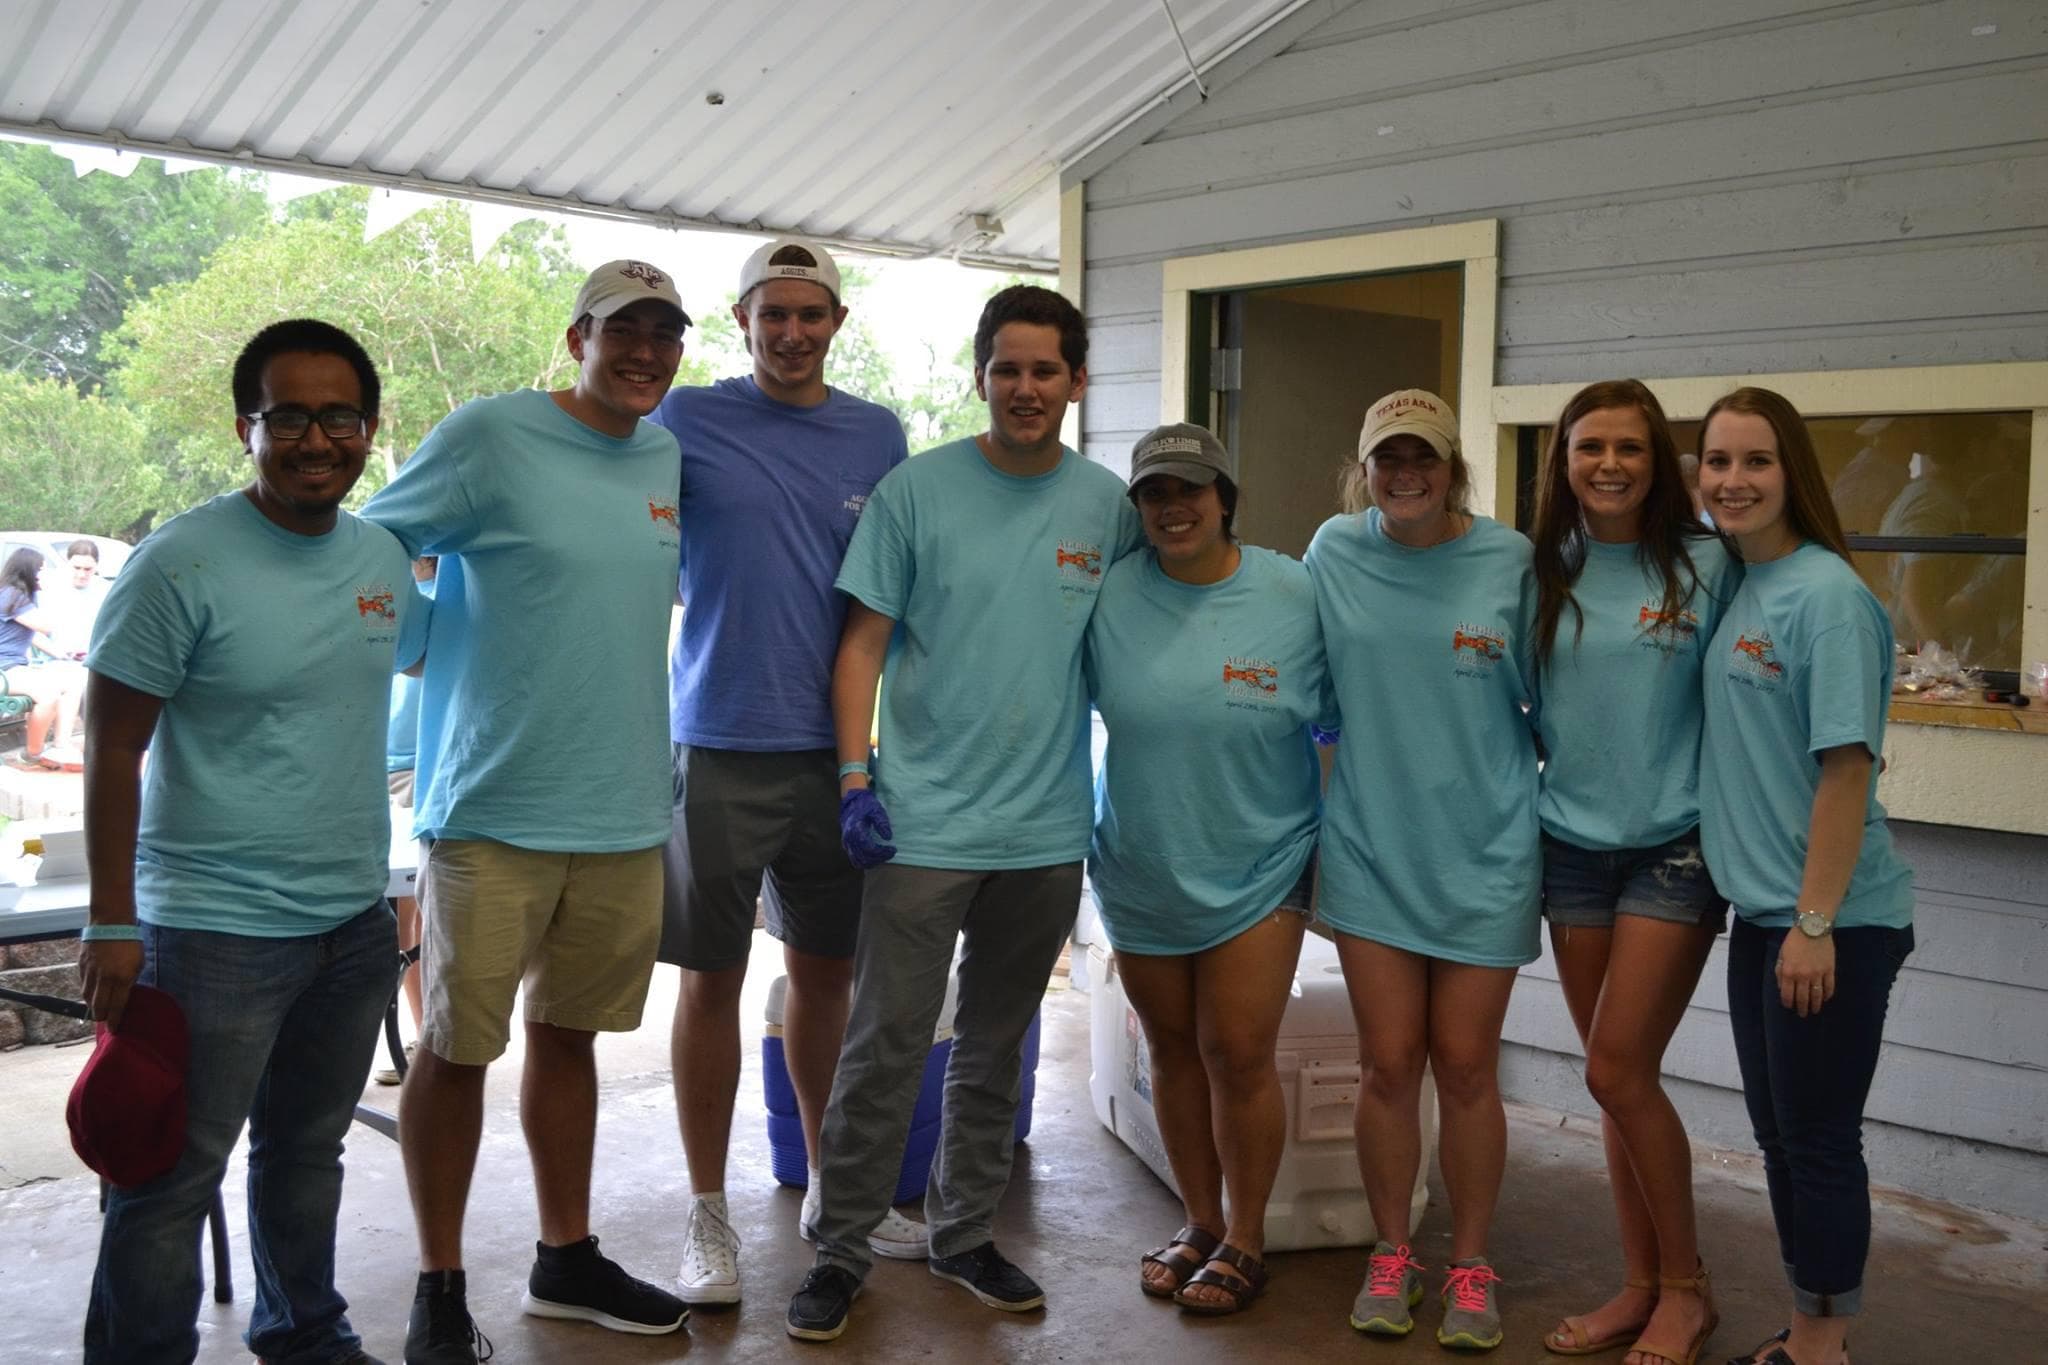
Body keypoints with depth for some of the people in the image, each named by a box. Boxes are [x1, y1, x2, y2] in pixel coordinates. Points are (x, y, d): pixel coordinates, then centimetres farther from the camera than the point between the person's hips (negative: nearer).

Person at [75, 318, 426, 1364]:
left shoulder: (383, 555, 4)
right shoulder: (183, 563, -14)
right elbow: (112, 749, -11)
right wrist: (112, 923, -12)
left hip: (356, 921, 6)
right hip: (216, 926, -6)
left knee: (307, 1151, 21)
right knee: (172, 1178, 2)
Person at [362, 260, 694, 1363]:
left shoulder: (673, 462, 9)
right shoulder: (490, 434, -8)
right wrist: (433, 645, -8)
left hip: (625, 814, 5)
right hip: (493, 808, -5)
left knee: (568, 1032, 16)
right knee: (455, 1046, 4)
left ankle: (566, 1260, 29)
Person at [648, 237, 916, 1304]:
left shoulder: (877, 436, 8)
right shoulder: (685, 421, -2)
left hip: (836, 747, 3)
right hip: (720, 746, -3)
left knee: (824, 970, 13)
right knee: (712, 977, 4)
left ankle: (831, 1188, 30)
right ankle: (708, 1214, 19)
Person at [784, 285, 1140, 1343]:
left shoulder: (1109, 506, 4)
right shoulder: (916, 490, -4)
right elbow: (864, 641, -3)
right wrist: (855, 778, -11)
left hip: (1047, 829, 3)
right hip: (923, 820, -3)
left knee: (996, 1047, 15)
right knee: (884, 1044, 1)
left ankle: (964, 1235, 31)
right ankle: (841, 1249, 16)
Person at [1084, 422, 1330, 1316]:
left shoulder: (1295, 597, -10)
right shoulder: (1110, 594, -8)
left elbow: (1341, 728, -1)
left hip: (1256, 873, -2)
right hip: (1141, 874, 2)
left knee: (1238, 1056, 0)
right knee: (1172, 1052, 13)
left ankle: (1246, 1237, 22)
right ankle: (1199, 1222, 32)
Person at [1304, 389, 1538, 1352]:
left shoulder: (1510, 561, -5)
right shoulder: (1333, 553, 0)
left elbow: (1546, 699, 2)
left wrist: (1552, 799, 0)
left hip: (1483, 854, -1)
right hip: (1370, 847, 1)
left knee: (1466, 1066, 6)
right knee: (1388, 1064, 5)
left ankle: (1470, 1265, 23)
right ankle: (1390, 1255, 24)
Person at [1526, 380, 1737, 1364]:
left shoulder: (1704, 564, -6)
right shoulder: (1543, 571, 3)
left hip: (1673, 848, -3)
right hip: (1572, 842, 4)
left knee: (1618, 1072, -7)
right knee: (1619, 1081, 9)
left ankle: (1686, 1286, 14)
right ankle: (1641, 1285, 23)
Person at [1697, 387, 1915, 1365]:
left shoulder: (1825, 592, -15)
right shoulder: (1733, 588, 8)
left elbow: (1847, 767, -19)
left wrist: (1815, 922, -20)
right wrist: (1778, 912, 12)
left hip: (1834, 920, -8)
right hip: (1761, 911, 8)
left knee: (1818, 1138, 4)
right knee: (1778, 1133, 17)